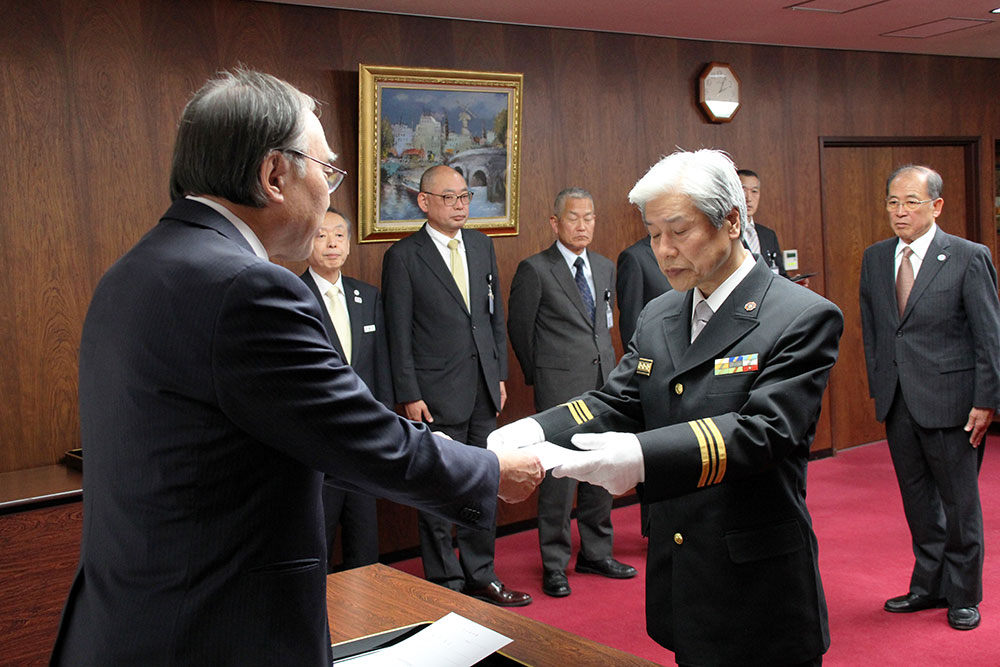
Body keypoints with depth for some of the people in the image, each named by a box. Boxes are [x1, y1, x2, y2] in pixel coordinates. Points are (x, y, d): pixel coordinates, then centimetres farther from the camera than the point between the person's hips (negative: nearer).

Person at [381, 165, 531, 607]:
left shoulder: (482, 245, 10)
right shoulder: (404, 256, -7)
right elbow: (399, 334, -8)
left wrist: (500, 374, 10)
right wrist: (410, 396, -11)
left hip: (484, 389, 6)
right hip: (438, 396, -6)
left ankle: (480, 576, 28)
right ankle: (445, 584, 18)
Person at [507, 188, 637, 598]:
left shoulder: (605, 268, 12)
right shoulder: (535, 270, -6)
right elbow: (518, 328, 1)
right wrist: (539, 375, 8)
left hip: (603, 385, 6)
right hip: (561, 388, -6)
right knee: (560, 473, -3)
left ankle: (596, 554, 27)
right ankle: (554, 564, 10)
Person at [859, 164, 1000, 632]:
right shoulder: (874, 259, 7)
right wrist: (878, 387, 9)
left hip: (950, 401, -4)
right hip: (897, 402, 4)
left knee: (959, 502, 7)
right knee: (918, 501, 15)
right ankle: (929, 586, 30)